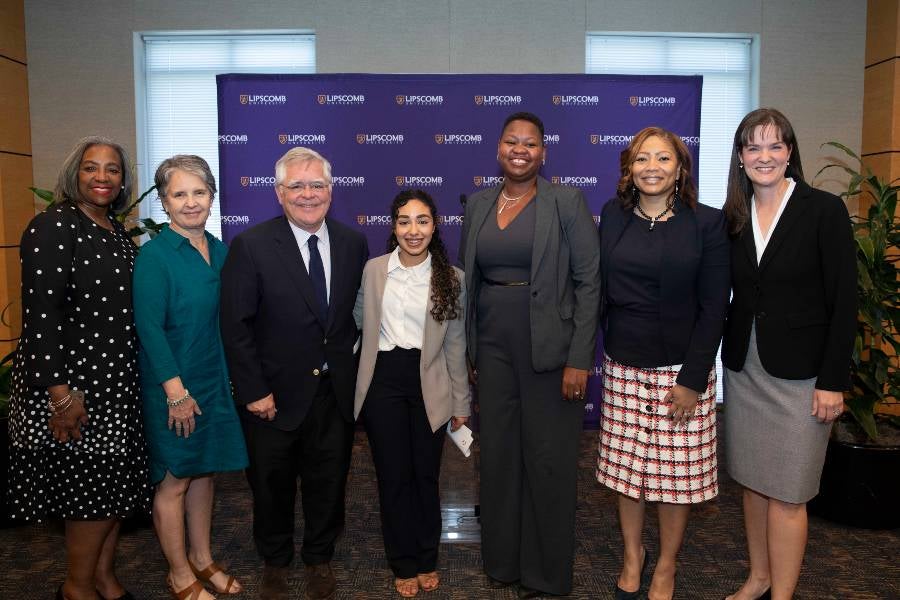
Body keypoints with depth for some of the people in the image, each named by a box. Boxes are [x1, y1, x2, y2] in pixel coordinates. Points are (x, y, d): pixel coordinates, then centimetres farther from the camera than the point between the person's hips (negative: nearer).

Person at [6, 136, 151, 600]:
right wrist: (60, 392, -23)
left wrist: (136, 376, 14)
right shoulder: (53, 226, -13)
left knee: (116, 481, 15)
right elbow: (41, 312, -19)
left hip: (118, 379, 8)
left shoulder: (117, 231, 10)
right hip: (75, 377, -7)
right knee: (95, 485, 2)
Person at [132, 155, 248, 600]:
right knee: (175, 479, 8)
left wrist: (233, 376, 7)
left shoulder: (219, 250, 5)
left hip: (215, 380, 6)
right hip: (173, 386, -6)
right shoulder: (154, 255, -14)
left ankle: (202, 558, 34)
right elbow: (149, 327, -17)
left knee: (204, 471, 17)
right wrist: (176, 391, -19)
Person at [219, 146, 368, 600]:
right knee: (273, 486, 18)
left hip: (336, 392, 3)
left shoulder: (353, 243, -1)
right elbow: (235, 326, -12)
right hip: (275, 396, -2)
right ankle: (275, 560, 43)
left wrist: (352, 370, 1)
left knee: (328, 482, 17)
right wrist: (254, 392, -14)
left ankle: (319, 558, 41)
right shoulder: (250, 246, -12)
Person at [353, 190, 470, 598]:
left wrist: (461, 402, 4)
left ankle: (427, 560, 31)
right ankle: (404, 564, 28)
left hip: (429, 386, 0)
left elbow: (455, 344, 2)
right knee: (393, 475, 9)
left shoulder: (451, 277, -1)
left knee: (426, 475, 10)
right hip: (384, 381, 0)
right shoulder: (373, 269, -1)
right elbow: (360, 322, 11)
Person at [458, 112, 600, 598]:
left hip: (549, 350, -4)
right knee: (498, 453, 13)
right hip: (492, 347, 4)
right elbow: (465, 279, 13)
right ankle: (503, 559, 32)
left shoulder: (567, 202, -5)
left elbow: (589, 282, -8)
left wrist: (579, 358, -13)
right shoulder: (478, 204, 8)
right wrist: (467, 350, 9)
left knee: (548, 458, 6)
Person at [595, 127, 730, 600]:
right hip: (623, 367, 3)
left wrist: (693, 378, -12)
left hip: (681, 370, -2)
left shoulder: (707, 223, -5)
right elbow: (598, 290, 7)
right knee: (625, 466, 11)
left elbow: (714, 307, -7)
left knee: (675, 472, 9)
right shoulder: (613, 217, 4)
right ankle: (632, 554, 34)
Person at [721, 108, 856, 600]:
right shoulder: (732, 217, 5)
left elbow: (843, 302, -9)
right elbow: (723, 294, 7)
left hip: (799, 373, -4)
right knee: (752, 481, 14)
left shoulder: (824, 210, -7)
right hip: (743, 369, 4)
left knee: (786, 493, 2)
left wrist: (833, 381, -12)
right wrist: (720, 358, 1)